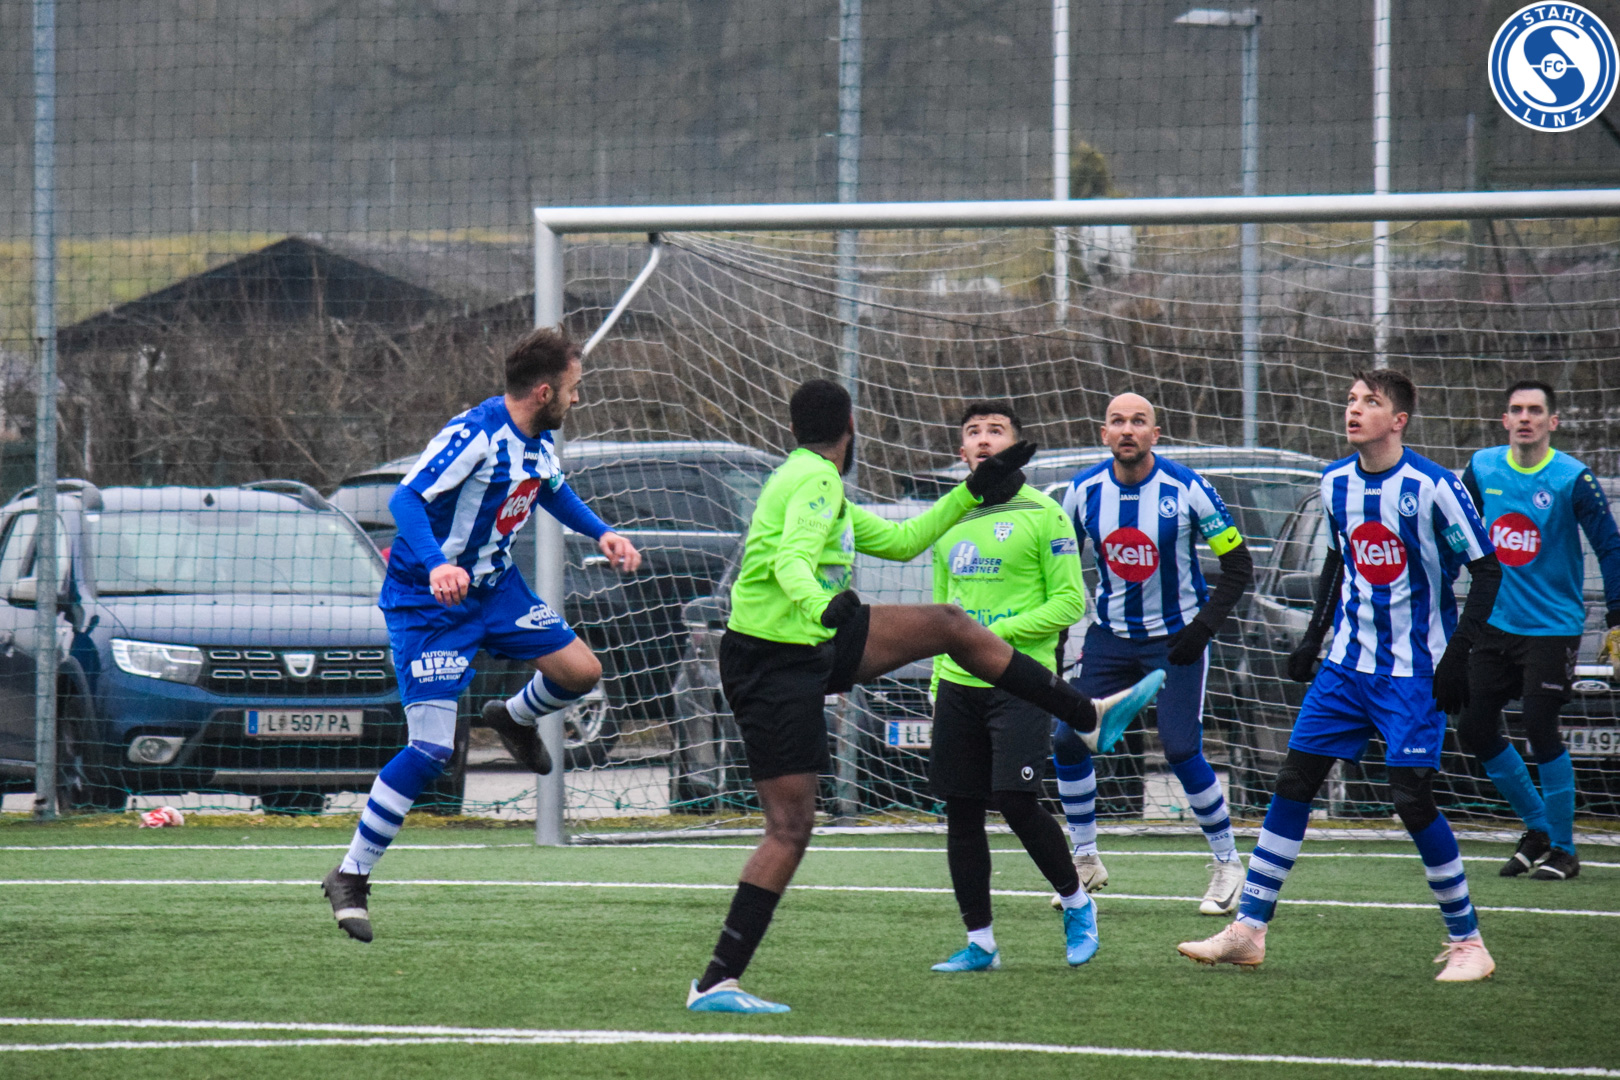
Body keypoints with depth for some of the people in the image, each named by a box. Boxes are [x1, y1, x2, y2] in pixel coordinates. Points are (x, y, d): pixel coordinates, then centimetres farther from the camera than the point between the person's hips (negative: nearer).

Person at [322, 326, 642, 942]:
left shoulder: (538, 441, 2)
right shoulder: (475, 434, -25)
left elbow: (553, 490, 25)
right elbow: (406, 499, -33)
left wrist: (600, 533, 10)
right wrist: (435, 567, -49)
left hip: (494, 588, 8)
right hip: (426, 604, -8)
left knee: (581, 671, 2)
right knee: (431, 748, -15)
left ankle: (514, 718, 37)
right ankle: (350, 878, -5)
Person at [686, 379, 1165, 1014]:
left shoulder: (812, 483, 16)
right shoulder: (817, 480, -15)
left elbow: (899, 541, 27)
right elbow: (791, 562, -33)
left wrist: (972, 492, 27)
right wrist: (818, 605, -53)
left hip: (816, 649, 10)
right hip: (773, 666, -10)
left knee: (948, 625, 12)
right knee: (790, 826, -13)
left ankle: (1089, 717, 23)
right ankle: (715, 983, -11)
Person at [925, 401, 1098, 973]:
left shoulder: (1042, 515, -3)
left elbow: (1068, 602, -6)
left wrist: (993, 633, -15)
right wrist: (939, 683, 17)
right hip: (958, 686, 6)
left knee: (1017, 800, -14)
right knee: (960, 811, 3)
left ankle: (1076, 904, 11)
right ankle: (980, 942, 11)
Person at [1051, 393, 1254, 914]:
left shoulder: (1185, 490, -16)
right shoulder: (1085, 491, -6)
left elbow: (1238, 565, -9)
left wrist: (1203, 627, -19)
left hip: (1175, 637, -4)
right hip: (1111, 634, 4)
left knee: (1181, 749, -13)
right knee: (1067, 738, -6)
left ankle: (1228, 864, 5)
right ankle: (1086, 861, 12)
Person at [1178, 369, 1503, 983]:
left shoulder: (1432, 487, -14)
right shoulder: (1335, 484, 4)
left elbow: (1487, 569, -9)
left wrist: (1459, 651, -16)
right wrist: (1314, 636, 17)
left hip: (1414, 672, -6)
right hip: (1348, 664, 6)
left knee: (1412, 796, -12)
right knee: (1293, 782, 1)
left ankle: (1466, 941, 2)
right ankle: (1247, 931, 7)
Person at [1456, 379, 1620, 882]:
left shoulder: (1572, 479, -11)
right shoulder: (1482, 469, 2)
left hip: (1552, 627, -5)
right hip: (1496, 623, 5)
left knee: (1540, 728, -11)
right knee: (1475, 729, 3)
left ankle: (1562, 848, 4)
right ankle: (1537, 826, 21)